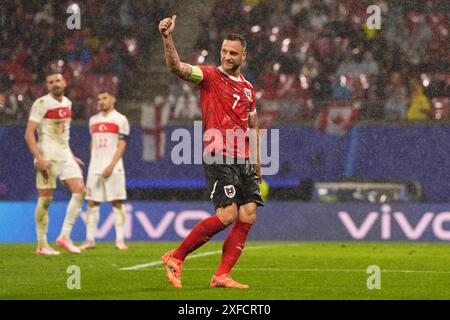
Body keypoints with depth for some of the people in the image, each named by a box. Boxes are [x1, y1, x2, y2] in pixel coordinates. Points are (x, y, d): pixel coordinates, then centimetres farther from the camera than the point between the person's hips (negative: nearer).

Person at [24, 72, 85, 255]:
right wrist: (39, 158, -22)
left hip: (65, 155, 6)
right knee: (45, 199, -3)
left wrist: (71, 156, 20)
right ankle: (42, 245, 5)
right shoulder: (42, 104, -9)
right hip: (47, 157, -6)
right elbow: (29, 134, -13)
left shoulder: (67, 103, 13)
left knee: (79, 190, -9)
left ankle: (65, 236, -3)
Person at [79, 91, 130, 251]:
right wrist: (94, 164, 14)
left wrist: (111, 166, -16)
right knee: (92, 203, 0)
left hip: (113, 168, -4)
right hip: (95, 168, 5)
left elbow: (121, 145, -7)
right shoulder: (93, 120, 15)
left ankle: (120, 240, -4)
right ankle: (90, 240, 1)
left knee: (117, 203, -5)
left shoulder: (120, 119, 0)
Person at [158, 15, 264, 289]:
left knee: (248, 216, -3)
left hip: (243, 161, 7)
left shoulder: (248, 89, 18)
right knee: (227, 214, -17)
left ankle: (222, 276, 0)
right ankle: (175, 258, -4)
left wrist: (256, 161, 22)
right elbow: (176, 67, -18)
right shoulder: (209, 76, -1)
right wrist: (167, 38, -33)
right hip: (218, 158, -7)